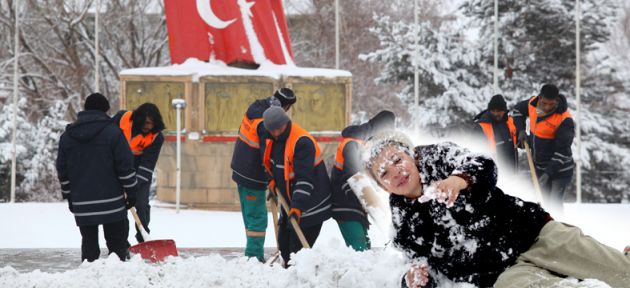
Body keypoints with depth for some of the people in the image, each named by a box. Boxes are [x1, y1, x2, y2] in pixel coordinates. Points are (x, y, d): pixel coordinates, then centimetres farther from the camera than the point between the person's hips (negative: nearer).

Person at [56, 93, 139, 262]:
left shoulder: (67, 136, 10)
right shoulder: (112, 132, -4)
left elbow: (62, 171, 13)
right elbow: (125, 166, -6)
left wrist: (69, 197, 21)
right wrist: (132, 192, 2)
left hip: (82, 205, 4)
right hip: (111, 202, -4)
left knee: (89, 243, 8)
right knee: (117, 243, 0)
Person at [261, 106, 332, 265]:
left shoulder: (302, 142, -25)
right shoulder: (271, 140, 3)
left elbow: (304, 179, -32)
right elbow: (271, 164, 24)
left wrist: (297, 206, -39)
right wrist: (272, 180, 5)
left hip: (309, 205, -9)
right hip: (289, 202, 9)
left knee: (298, 248, -13)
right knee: (284, 246, 15)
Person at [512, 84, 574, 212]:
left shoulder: (564, 119, -25)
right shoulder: (533, 104, -6)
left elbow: (562, 152, -26)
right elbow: (518, 110, 18)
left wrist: (548, 173, -31)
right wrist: (521, 130, 3)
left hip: (560, 169, -7)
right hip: (539, 167, 7)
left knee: (555, 205, -14)